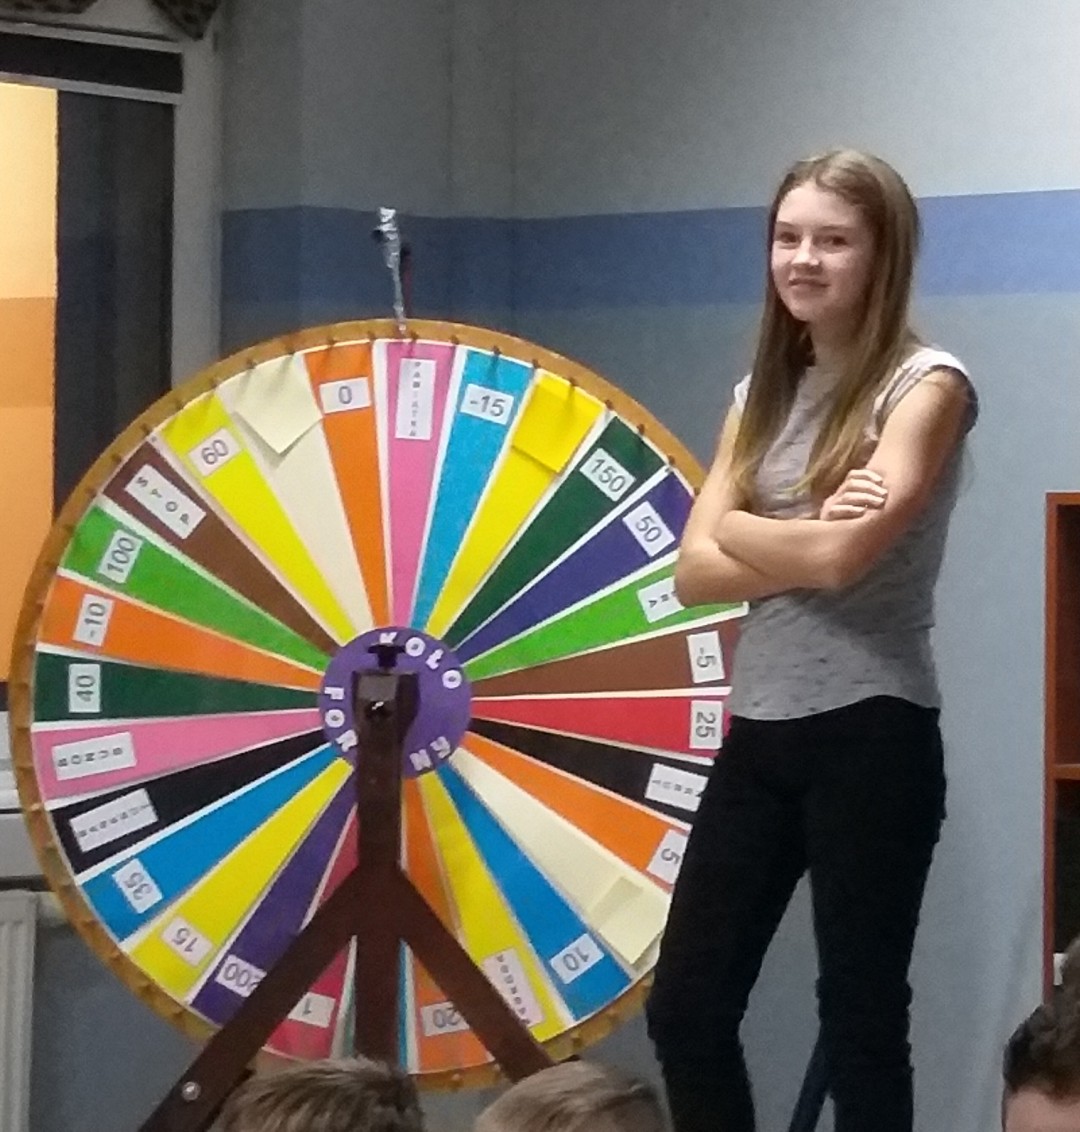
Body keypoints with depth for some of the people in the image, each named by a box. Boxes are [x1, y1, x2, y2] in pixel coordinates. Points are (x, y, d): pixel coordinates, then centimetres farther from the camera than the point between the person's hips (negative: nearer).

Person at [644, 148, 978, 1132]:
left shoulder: (924, 385, -6)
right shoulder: (764, 392, 14)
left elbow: (842, 558, -19)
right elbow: (694, 573, 3)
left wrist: (737, 528, 0)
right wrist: (808, 542, -13)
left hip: (870, 737, -7)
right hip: (759, 733, 7)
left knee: (859, 1024, 0)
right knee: (685, 1010, 7)